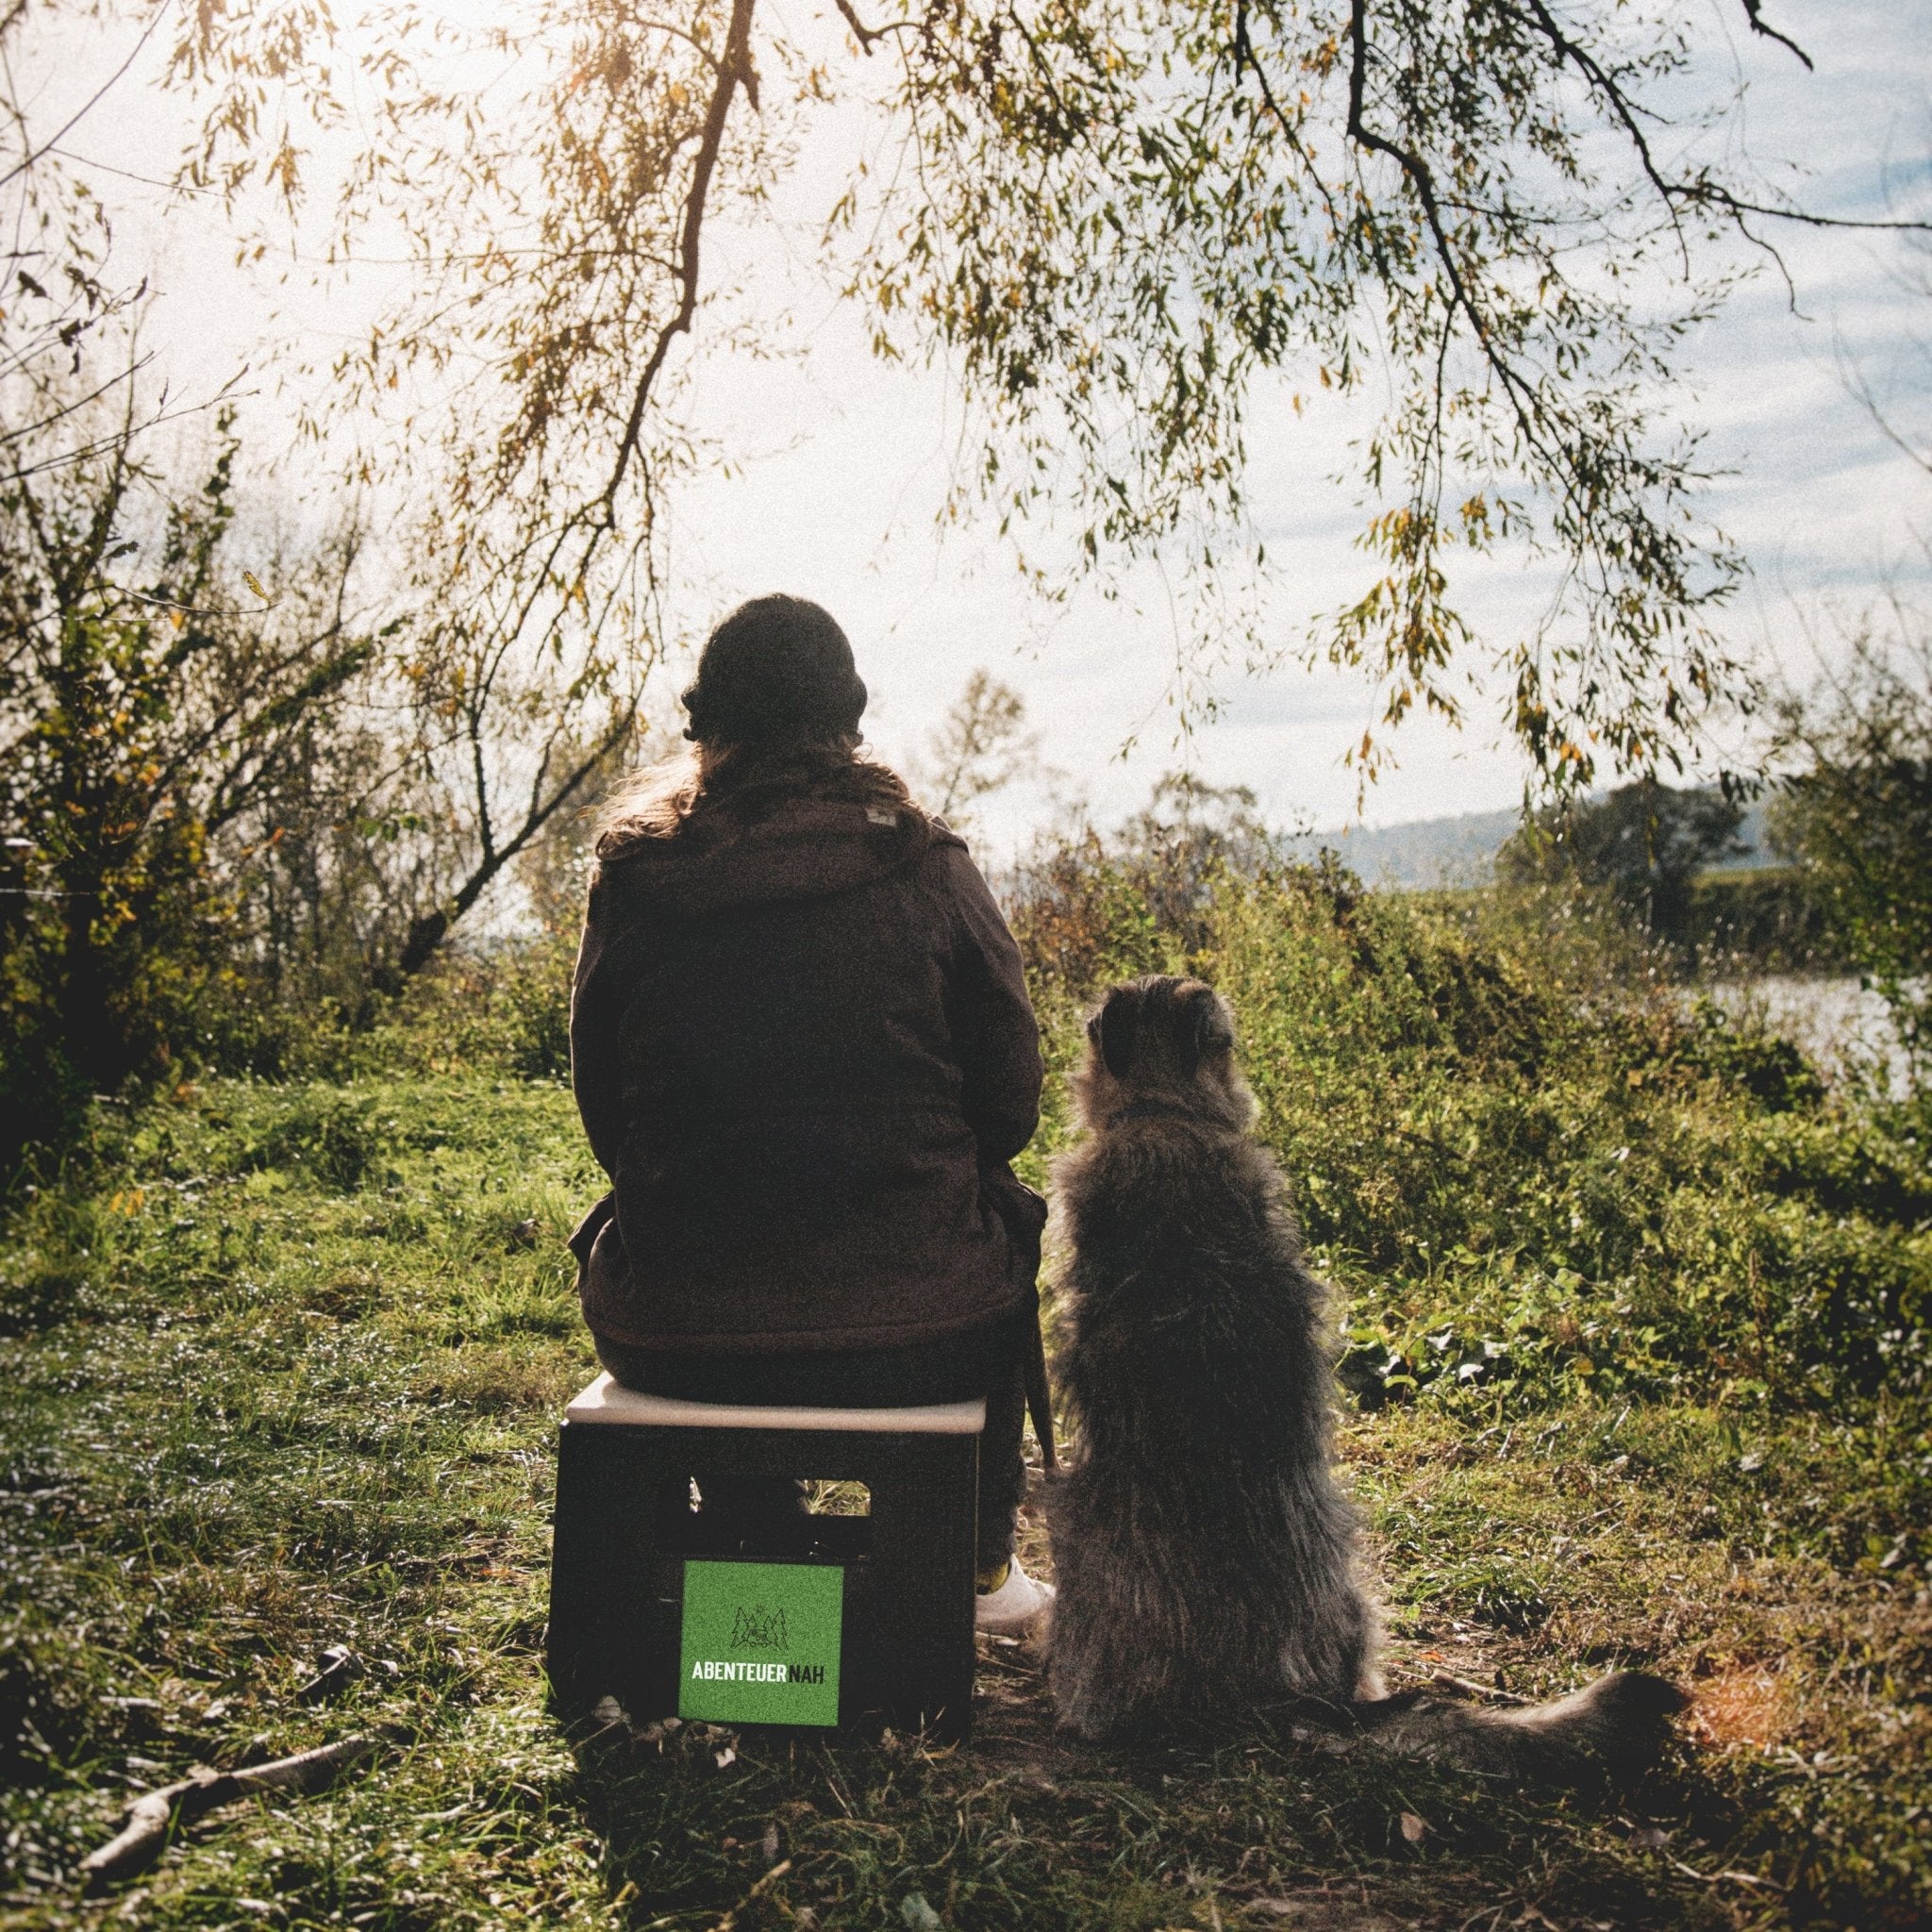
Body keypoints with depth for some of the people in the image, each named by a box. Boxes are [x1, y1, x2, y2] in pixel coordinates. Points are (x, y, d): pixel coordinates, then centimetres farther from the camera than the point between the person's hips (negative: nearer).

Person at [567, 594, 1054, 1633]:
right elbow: (1010, 1102, 1)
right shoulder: (925, 866, -6)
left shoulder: (633, 882, -2)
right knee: (1008, 1224, 32)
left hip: (676, 1345, 2)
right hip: (917, 1334, -1)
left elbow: (603, 1112, 7)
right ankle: (980, 1569, 43)